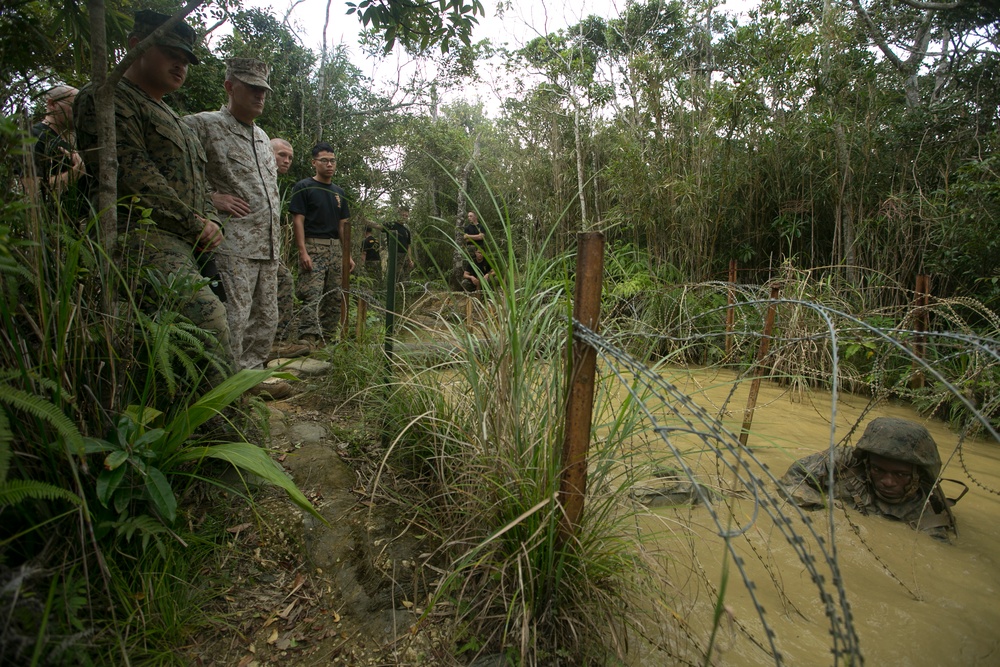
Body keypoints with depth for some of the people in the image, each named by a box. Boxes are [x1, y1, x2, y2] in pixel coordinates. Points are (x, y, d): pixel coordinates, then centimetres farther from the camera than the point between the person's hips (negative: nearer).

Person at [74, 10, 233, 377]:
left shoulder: (178, 124, 32)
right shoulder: (106, 98, 4)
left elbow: (200, 183, 29)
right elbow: (130, 172, -9)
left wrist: (212, 223, 7)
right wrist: (195, 224, -7)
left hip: (188, 246, 9)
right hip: (144, 238, -9)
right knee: (208, 315, -29)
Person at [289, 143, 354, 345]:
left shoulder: (339, 192, 17)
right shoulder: (303, 187, 0)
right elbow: (298, 220, -6)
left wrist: (348, 254, 11)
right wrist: (303, 252, -17)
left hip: (335, 248, 6)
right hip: (313, 247, -6)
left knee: (334, 298, 5)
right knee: (312, 298, -15)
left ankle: (326, 340, 13)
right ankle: (308, 342, -17)